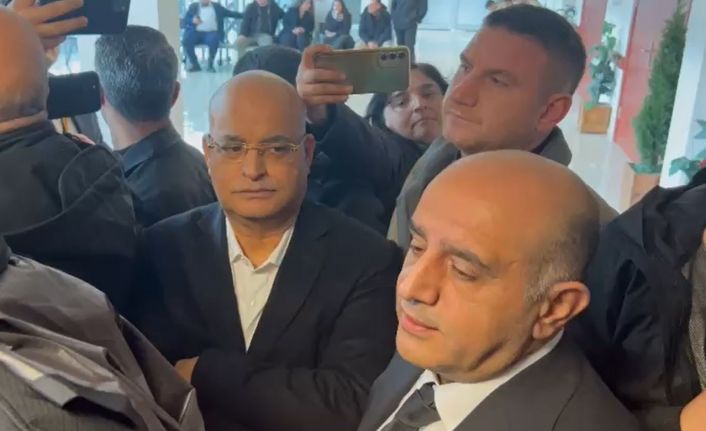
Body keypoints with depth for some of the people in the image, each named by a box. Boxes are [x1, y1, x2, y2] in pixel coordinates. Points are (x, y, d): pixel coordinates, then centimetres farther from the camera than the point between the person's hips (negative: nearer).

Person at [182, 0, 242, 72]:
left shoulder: (217, 6, 18)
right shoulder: (193, 6, 16)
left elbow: (231, 13, 15)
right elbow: (185, 20, 8)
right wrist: (192, 20, -15)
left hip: (211, 32, -1)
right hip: (196, 32, 1)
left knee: (214, 41, -35)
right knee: (186, 41, -28)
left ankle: (210, 65, -19)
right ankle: (195, 65, -16)